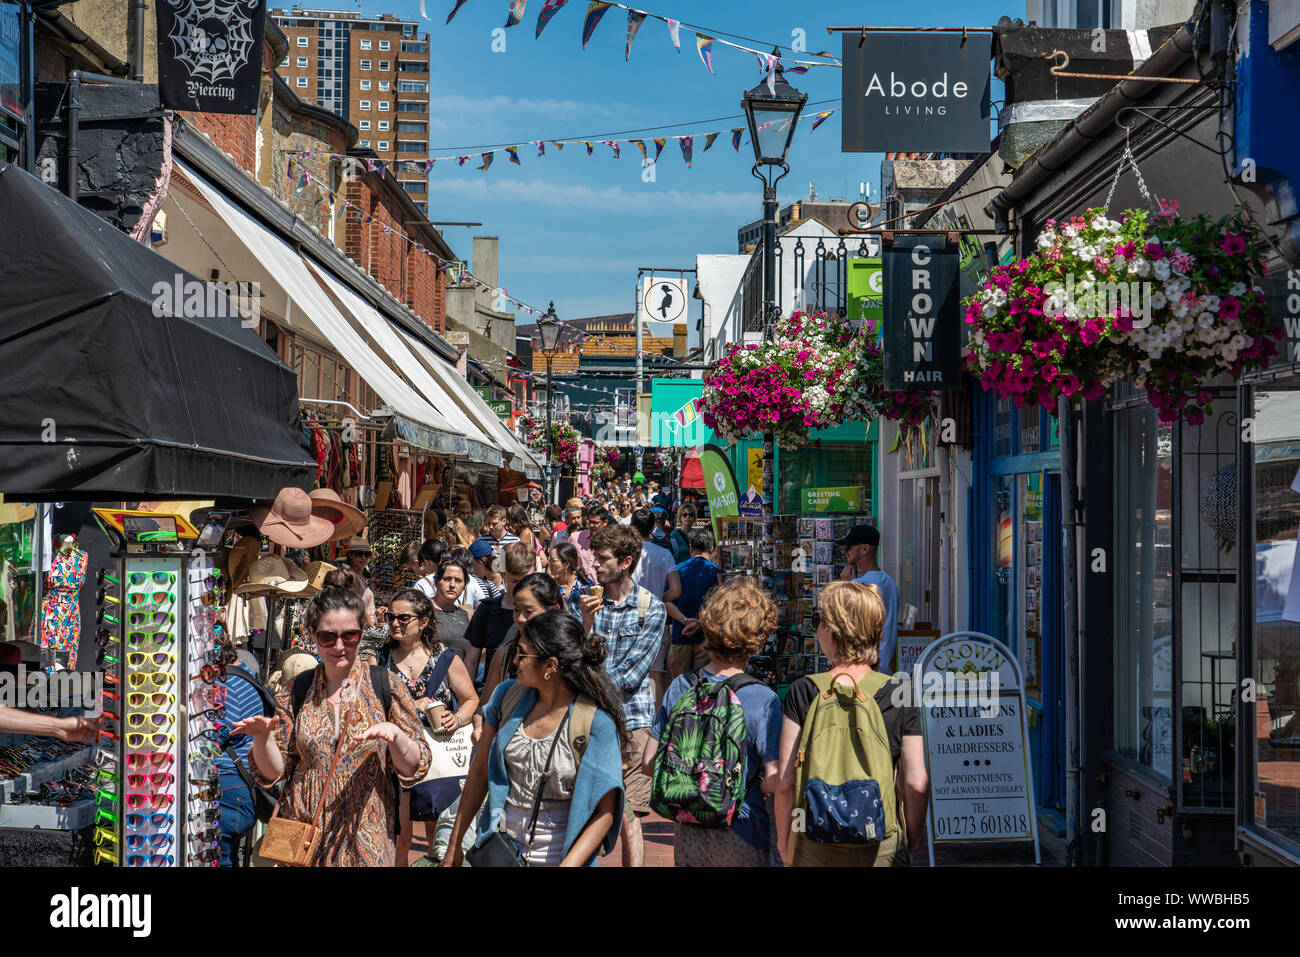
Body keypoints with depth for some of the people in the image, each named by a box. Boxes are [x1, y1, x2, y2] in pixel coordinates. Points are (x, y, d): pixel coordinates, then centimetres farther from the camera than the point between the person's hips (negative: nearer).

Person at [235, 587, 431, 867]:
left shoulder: (386, 687, -3)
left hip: (367, 841, -1)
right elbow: (273, 772, 4)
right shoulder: (294, 694, 2)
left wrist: (396, 736, -21)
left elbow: (413, 770, -2)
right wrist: (262, 736, -15)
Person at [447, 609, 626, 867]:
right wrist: (454, 845, 9)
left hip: (559, 856, -4)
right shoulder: (507, 696, -2)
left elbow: (604, 812, -15)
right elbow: (480, 772, 7)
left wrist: (569, 864, -25)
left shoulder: (597, 723, -16)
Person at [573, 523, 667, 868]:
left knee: (629, 819, -3)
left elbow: (630, 675, -6)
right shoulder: (582, 601, 9)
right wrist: (585, 622, -12)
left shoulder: (651, 607, 0)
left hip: (632, 719, -2)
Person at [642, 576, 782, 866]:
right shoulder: (763, 700, -17)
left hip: (686, 835, 4)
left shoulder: (679, 688, -4)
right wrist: (753, 788, 1)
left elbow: (648, 764, 0)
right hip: (740, 840, -3)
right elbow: (775, 780, -20)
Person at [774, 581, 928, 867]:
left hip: (816, 848, -1)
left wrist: (784, 839, 5)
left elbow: (784, 782, -9)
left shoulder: (803, 691, -8)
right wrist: (913, 838, 9)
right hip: (882, 847, 1)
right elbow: (917, 784, -7)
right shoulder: (899, 693, -5)